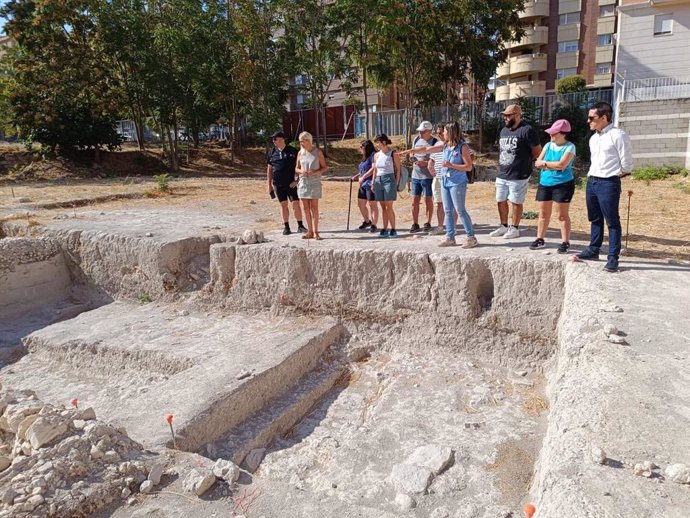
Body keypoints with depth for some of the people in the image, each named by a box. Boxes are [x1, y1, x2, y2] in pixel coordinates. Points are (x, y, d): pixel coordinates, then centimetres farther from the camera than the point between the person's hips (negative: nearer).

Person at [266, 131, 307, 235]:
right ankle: (286, 227, 13)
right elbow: (269, 170, 12)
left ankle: (300, 226, 6)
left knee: (296, 204, -4)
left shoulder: (292, 151, -2)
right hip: (278, 184, 2)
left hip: (291, 183, -2)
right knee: (283, 205, 6)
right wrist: (269, 185, 8)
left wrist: (297, 180, -6)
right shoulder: (272, 153, 7)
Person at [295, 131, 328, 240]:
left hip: (314, 182, -4)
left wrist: (315, 172, -17)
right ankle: (309, 231, 11)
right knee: (306, 208, 4)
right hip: (303, 182, 4)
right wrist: (301, 171, -8)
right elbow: (296, 169, 15)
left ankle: (315, 232, -1)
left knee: (314, 208, -6)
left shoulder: (317, 152, -2)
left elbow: (325, 167, 1)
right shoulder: (300, 153, 8)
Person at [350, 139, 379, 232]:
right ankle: (367, 221, 32)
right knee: (361, 204, 13)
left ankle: (373, 225, 4)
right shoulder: (364, 158, 18)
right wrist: (356, 176, 10)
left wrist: (363, 177, -17)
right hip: (363, 184, 9)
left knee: (372, 204, -4)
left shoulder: (373, 155, -8)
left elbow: (373, 169, -18)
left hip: (371, 184, -9)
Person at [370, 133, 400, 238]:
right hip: (378, 181, 5)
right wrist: (373, 183, 12)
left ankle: (393, 230, -1)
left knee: (389, 207, -8)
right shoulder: (376, 155, 13)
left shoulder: (393, 154, -2)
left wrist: (396, 183, -8)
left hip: (389, 179, -5)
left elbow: (398, 169, -2)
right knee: (383, 207, 6)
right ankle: (385, 229, 9)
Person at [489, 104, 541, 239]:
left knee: (516, 202, 3)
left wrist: (524, 161, 2)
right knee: (501, 201, 13)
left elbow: (537, 151, -10)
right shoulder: (504, 130, 13)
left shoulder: (527, 130, -12)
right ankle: (503, 226, 27)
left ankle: (514, 228, 16)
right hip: (502, 175, 8)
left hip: (518, 176, -8)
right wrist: (501, 163, 13)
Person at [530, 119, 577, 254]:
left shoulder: (569, 147, -8)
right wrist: (555, 166, -12)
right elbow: (538, 163, 1)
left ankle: (565, 242, 6)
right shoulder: (548, 145, 9)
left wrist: (545, 163, -9)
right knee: (543, 213, 11)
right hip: (544, 183, 6)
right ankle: (540, 239, 20)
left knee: (562, 214, -1)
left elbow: (562, 164, -20)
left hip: (562, 184, -6)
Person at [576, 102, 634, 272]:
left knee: (612, 221, -2)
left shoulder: (618, 135, -11)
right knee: (595, 219, 16)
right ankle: (593, 250, 26)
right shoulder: (593, 138, 14)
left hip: (608, 183, -8)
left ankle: (613, 258, 2)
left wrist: (615, 175, 2)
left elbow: (626, 164, -9)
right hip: (592, 182, 8)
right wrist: (591, 176, 13)